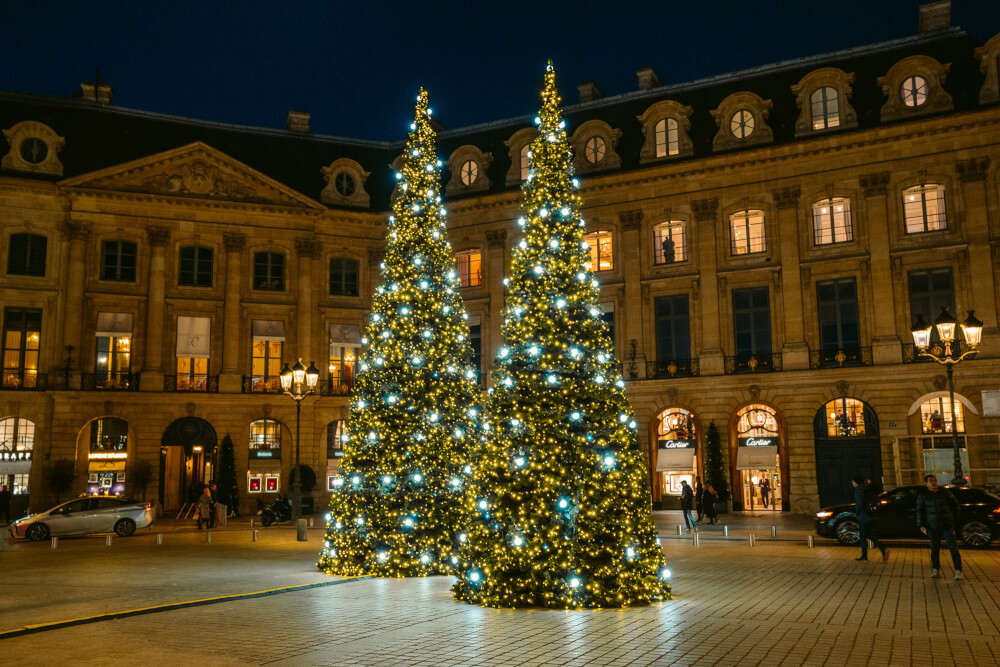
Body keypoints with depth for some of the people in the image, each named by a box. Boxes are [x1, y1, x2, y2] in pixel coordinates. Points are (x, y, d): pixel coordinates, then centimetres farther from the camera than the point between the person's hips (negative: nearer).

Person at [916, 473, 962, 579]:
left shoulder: (944, 492, 1)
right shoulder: (923, 495, 0)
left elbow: (954, 504, 13)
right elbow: (920, 510, 3)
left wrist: (954, 518, 14)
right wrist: (921, 525, -2)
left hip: (947, 524, 0)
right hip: (932, 526, 0)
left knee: (952, 547, -4)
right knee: (934, 548, 4)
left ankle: (958, 571, 1)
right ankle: (936, 570, 17)